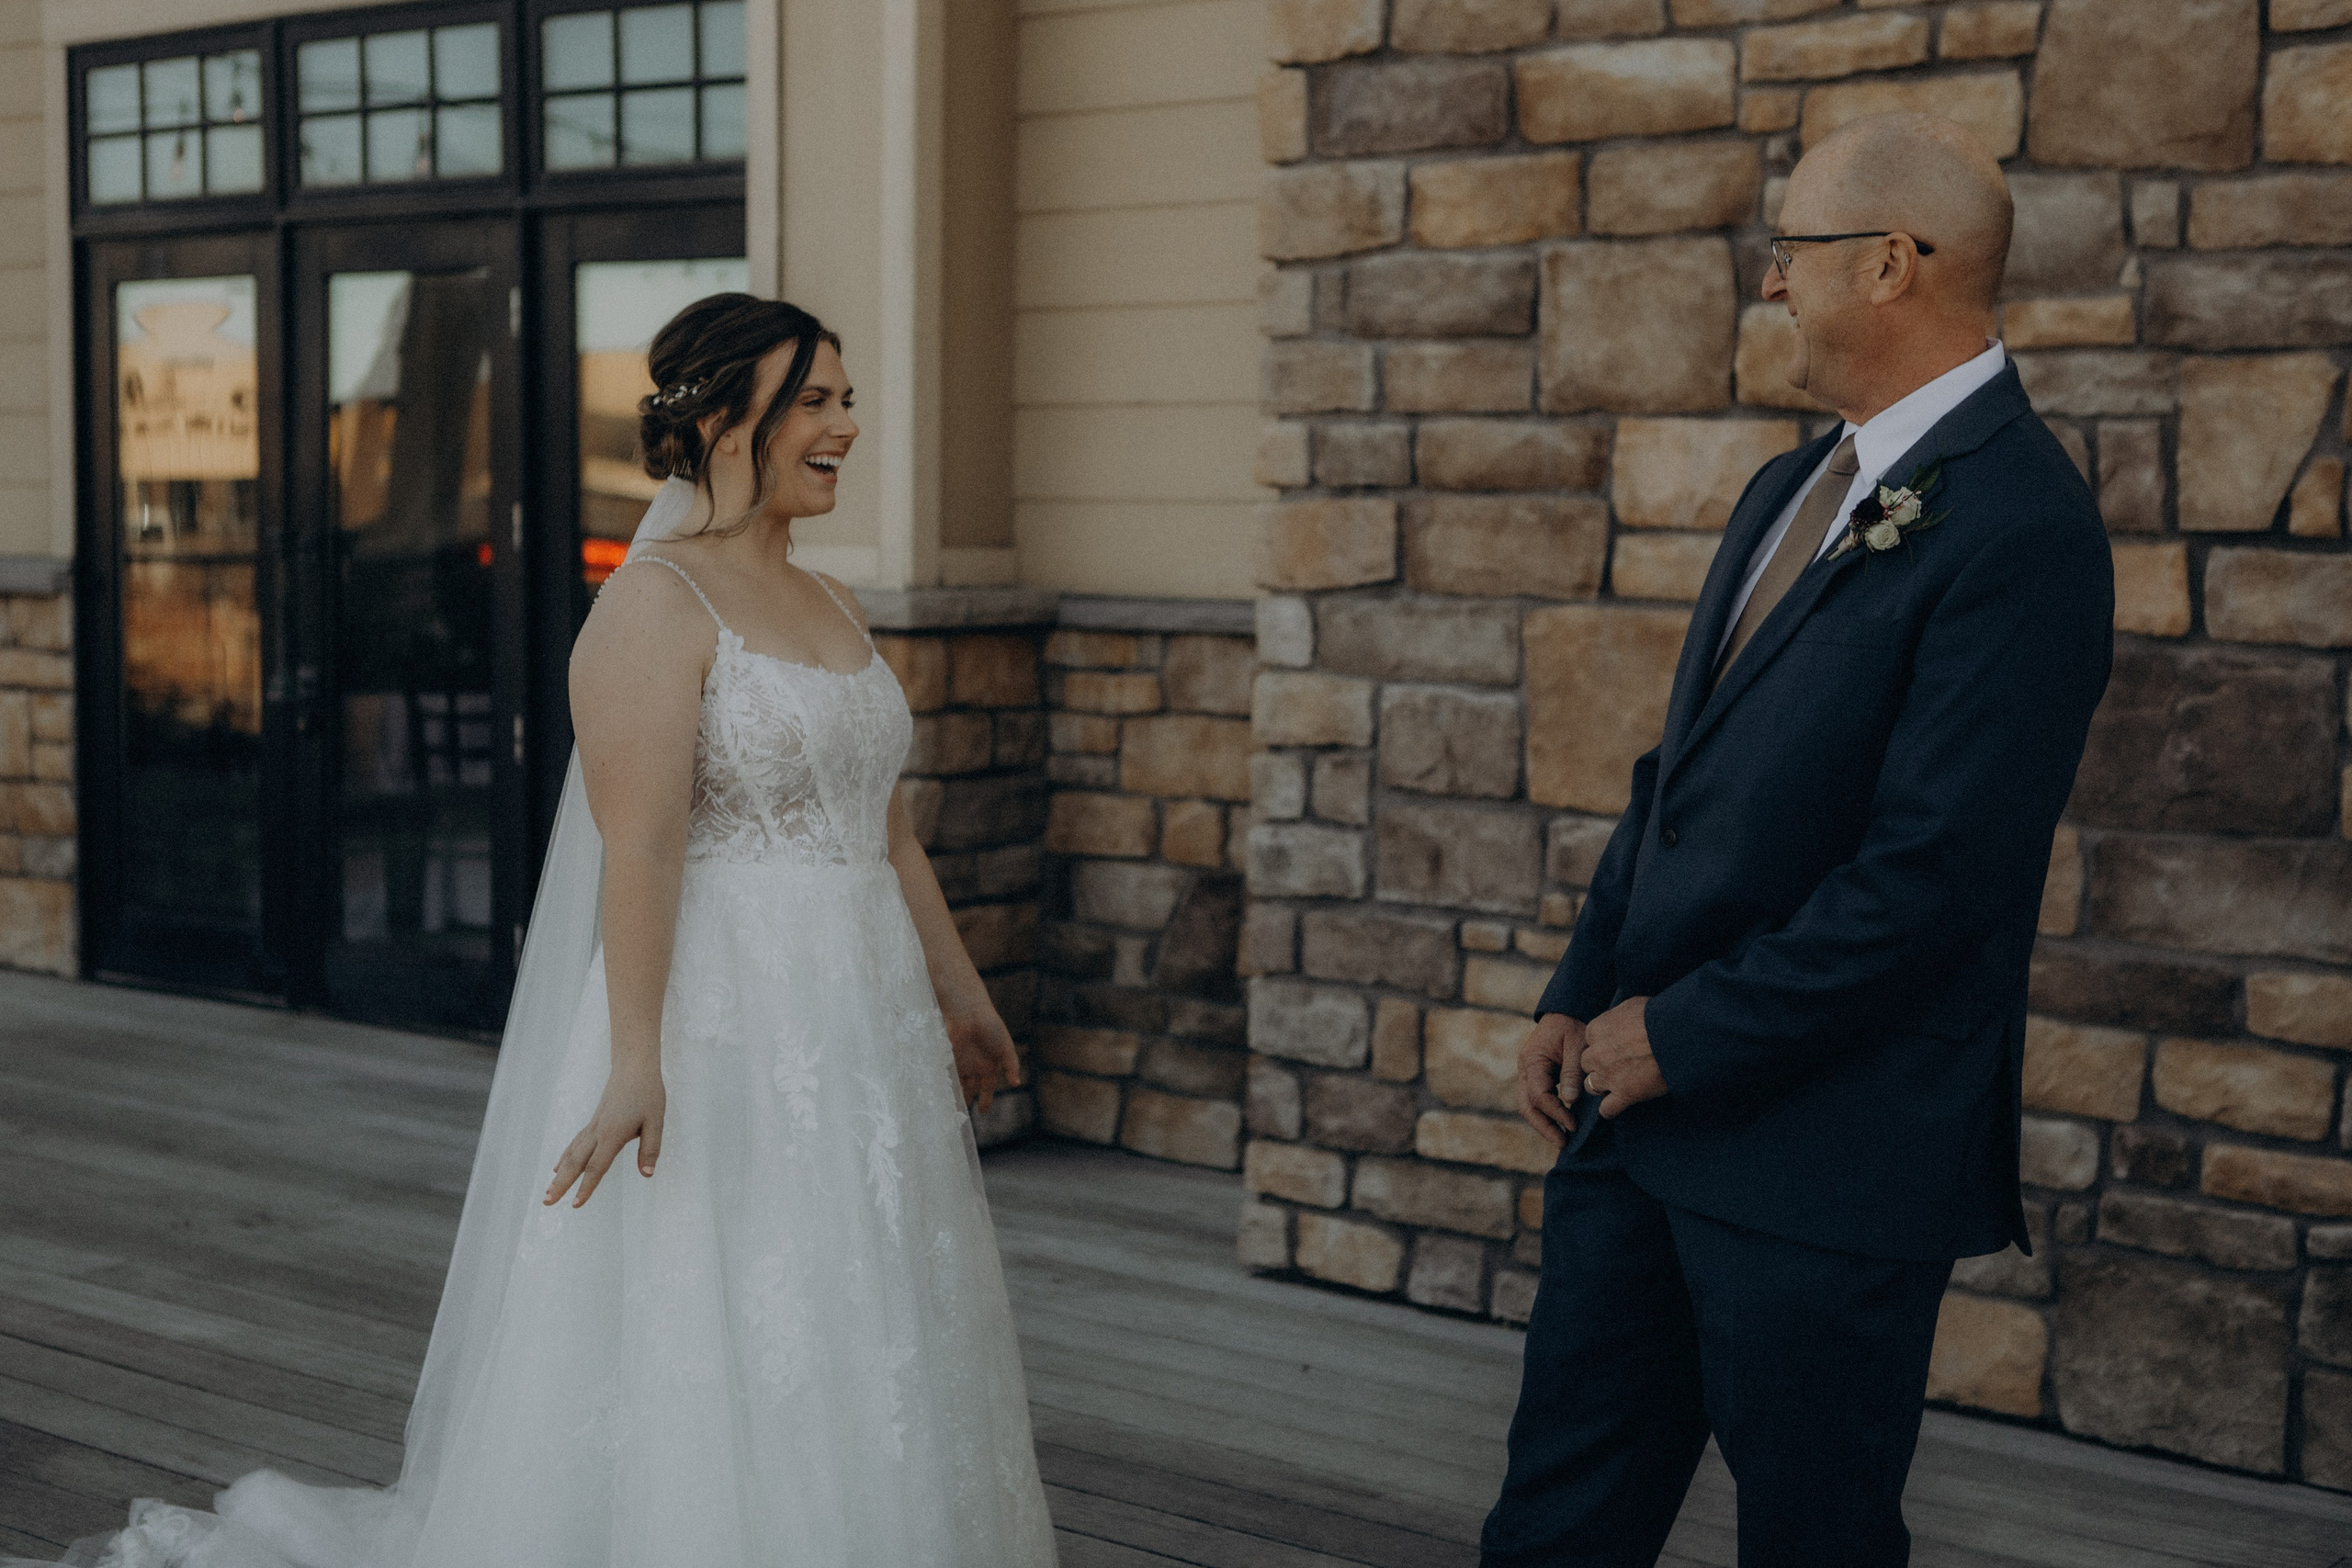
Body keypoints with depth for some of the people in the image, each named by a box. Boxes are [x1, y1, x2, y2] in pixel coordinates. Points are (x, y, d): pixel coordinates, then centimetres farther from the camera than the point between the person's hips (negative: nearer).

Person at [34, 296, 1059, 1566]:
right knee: (701, 1369, -3)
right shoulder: (655, 604, -12)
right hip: (719, 1031, -8)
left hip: (857, 1029, 8)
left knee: (853, 1373, 14)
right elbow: (639, 848, -20)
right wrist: (635, 1059, -25)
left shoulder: (828, 608, 13)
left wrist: (959, 999, 20)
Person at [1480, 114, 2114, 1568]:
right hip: (1646, 1102, 8)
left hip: (1826, 1146, -8)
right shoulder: (1791, 489, 13)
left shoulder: (2020, 528, -17)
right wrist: (1580, 1001, 7)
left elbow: (1933, 871, -22)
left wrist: (1685, 1037, -14)